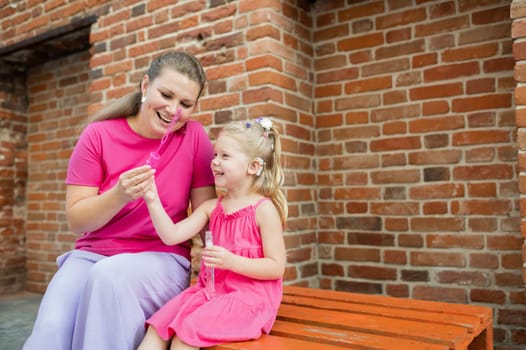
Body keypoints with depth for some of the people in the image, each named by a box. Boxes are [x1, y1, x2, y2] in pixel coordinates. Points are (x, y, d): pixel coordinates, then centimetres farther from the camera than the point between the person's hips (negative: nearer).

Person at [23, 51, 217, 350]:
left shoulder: (194, 137, -4)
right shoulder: (99, 135, -3)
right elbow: (76, 220, -5)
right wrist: (119, 195, -23)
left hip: (162, 259, 0)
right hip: (92, 254, 1)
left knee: (110, 277, -33)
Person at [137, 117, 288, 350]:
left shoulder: (264, 209, -9)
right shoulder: (211, 207, 10)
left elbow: (276, 267, -11)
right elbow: (172, 236, 1)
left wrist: (232, 261, -23)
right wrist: (153, 201, -11)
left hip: (247, 296, -6)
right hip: (209, 290, 7)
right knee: (156, 329, -9)